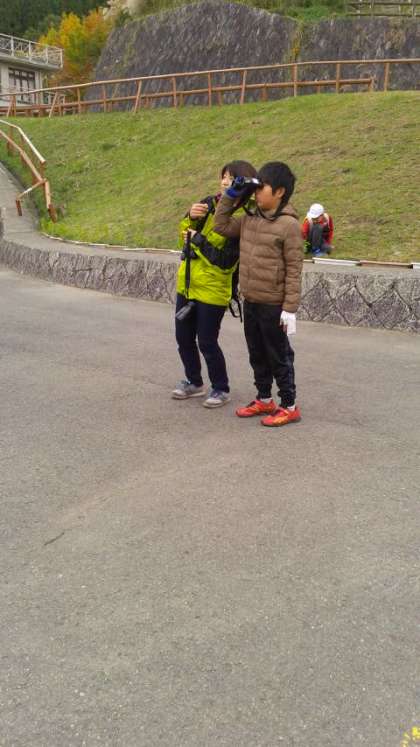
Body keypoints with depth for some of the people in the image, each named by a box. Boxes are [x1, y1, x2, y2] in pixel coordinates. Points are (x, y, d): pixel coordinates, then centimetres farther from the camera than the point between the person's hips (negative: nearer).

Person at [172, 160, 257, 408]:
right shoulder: (210, 203, 2)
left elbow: (226, 261, -23)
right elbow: (184, 235, 6)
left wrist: (198, 240, -16)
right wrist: (191, 217, -14)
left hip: (212, 290, -7)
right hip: (187, 284, 7)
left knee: (207, 342, 0)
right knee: (184, 338, 15)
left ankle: (221, 389, 21)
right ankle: (194, 382, 35)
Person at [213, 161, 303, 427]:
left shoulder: (289, 225, -14)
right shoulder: (249, 219, 7)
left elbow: (294, 270, -15)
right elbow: (221, 226, 15)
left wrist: (290, 308, -17)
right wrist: (230, 196, 6)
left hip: (273, 306, -7)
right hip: (250, 302, 7)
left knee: (279, 357, 3)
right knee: (257, 355, 17)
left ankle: (289, 407, 17)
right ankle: (264, 400, 32)